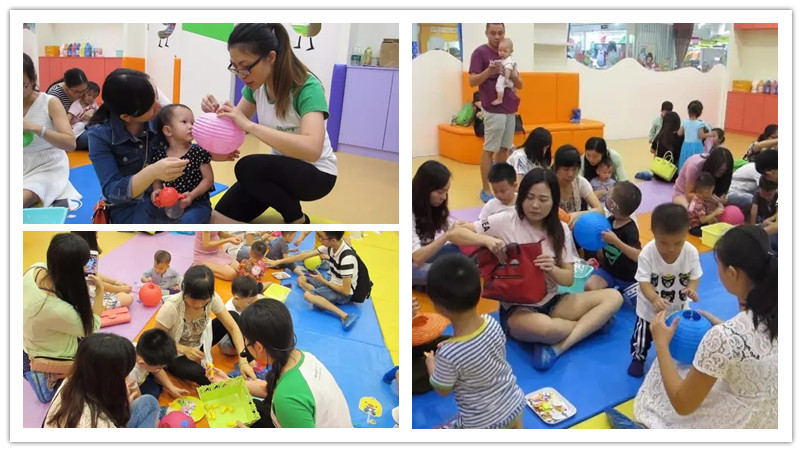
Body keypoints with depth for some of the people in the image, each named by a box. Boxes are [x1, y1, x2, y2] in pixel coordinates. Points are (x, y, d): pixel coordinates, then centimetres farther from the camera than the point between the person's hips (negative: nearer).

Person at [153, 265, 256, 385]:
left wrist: (243, 361, -31)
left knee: (234, 316, -15)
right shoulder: (171, 307, -34)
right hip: (176, 354, -4)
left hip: (199, 344, 5)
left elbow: (233, 327, -19)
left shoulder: (211, 298, -23)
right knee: (198, 373, -37)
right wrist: (185, 349, -35)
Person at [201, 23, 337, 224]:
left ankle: (298, 220, -8)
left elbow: (312, 149, -43)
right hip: (281, 168, 7)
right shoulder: (257, 83, -7)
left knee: (248, 167, -30)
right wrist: (218, 113, -20)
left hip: (316, 172, -6)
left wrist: (249, 125, -44)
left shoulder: (307, 87, -28)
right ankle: (286, 198, 18)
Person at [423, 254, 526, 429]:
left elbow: (442, 390, -12)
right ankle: (515, 426, 18)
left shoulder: (448, 354, -32)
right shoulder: (492, 323, -17)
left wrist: (431, 363, 6)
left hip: (482, 425, -6)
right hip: (515, 406, 6)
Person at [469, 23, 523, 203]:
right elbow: (472, 81, -11)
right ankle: (485, 190, 2)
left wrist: (514, 76, -10)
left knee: (504, 148, 11)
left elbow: (520, 85, 13)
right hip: (493, 110, -7)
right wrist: (489, 70, -27)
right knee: (489, 149, -4)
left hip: (510, 109, 7)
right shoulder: (480, 52, -5)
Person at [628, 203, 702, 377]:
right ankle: (638, 358, 45)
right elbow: (644, 282, -31)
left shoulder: (691, 252, -23)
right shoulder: (647, 252, -30)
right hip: (650, 308, -2)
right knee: (643, 335, 17)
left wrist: (691, 289, -37)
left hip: (678, 307, 2)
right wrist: (655, 299, -50)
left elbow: (695, 276, -13)